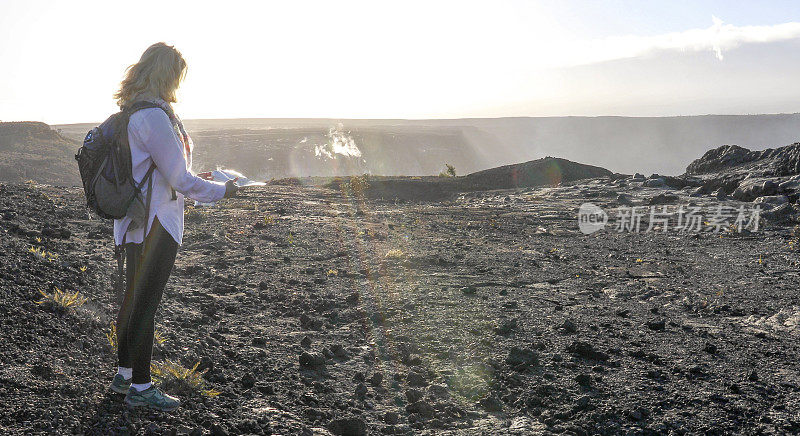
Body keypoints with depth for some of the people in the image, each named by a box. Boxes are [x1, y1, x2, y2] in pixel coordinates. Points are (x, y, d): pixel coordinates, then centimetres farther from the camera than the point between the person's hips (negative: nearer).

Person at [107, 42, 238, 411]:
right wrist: (221, 191, -6)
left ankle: (124, 374, 32)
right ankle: (140, 387, 14)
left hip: (133, 224, 10)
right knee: (145, 305, 1)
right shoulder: (154, 117, -21)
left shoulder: (129, 113, 9)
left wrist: (194, 181, 20)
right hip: (156, 225, -9)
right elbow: (180, 180, -20)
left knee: (133, 299, 18)